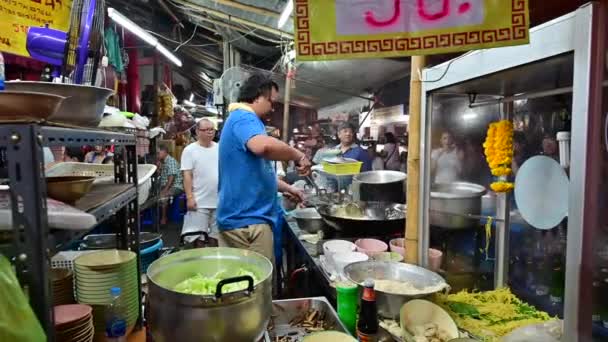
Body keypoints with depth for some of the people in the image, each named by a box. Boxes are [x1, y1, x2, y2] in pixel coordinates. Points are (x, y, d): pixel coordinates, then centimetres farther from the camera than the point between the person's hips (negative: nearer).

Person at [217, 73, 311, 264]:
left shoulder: (239, 119, 19)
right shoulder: (244, 117, -13)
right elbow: (263, 145, -38)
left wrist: (286, 188, 25)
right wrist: (298, 156, -21)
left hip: (237, 217, 10)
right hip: (247, 220, -10)